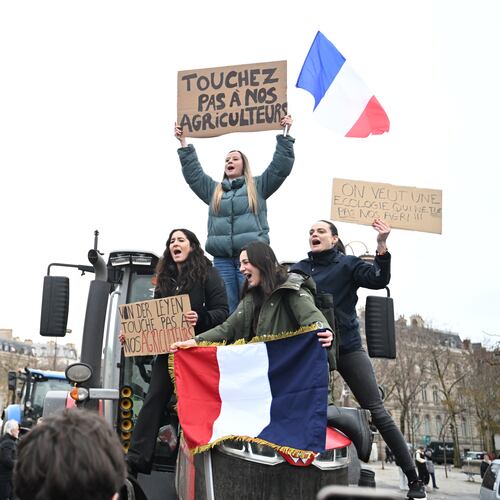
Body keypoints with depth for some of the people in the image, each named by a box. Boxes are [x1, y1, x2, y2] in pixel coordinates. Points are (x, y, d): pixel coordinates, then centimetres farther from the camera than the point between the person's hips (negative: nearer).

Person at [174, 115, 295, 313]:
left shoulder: (258, 186, 13)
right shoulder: (214, 189, 23)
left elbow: (281, 167, 8)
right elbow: (193, 173, 24)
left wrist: (285, 135, 7)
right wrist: (183, 142, 24)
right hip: (222, 258, 3)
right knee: (227, 309, 2)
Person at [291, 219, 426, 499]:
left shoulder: (347, 264, 2)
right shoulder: (298, 269, 9)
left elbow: (379, 280, -13)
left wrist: (382, 246, -25)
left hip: (348, 348, -2)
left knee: (377, 412, -3)